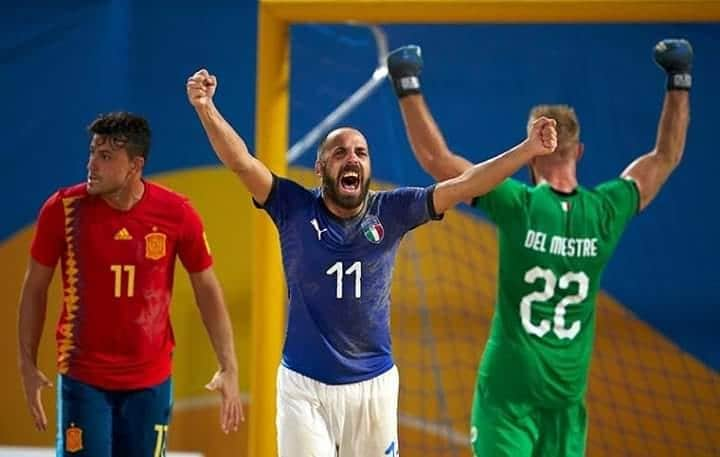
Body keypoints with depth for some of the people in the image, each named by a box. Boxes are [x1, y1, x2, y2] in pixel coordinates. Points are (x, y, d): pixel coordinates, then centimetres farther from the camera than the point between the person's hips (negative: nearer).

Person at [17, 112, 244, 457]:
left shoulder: (176, 214, -8)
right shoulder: (64, 209, -10)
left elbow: (207, 290, 2)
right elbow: (35, 288, 1)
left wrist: (229, 369, -3)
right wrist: (28, 365, -2)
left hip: (151, 380, 1)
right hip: (83, 377, -1)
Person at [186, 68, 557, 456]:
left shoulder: (390, 212, -2)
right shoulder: (296, 209, -6)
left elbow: (462, 185, -7)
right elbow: (241, 163, -17)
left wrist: (529, 149, -16)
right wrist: (206, 107, -32)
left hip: (374, 383, 2)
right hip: (304, 384, -2)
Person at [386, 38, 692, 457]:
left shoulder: (518, 207, -11)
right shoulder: (606, 212, -2)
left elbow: (435, 157, -9)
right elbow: (666, 157, 13)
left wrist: (409, 88, -1)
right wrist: (679, 81, 20)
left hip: (508, 387, -3)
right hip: (567, 391, 3)